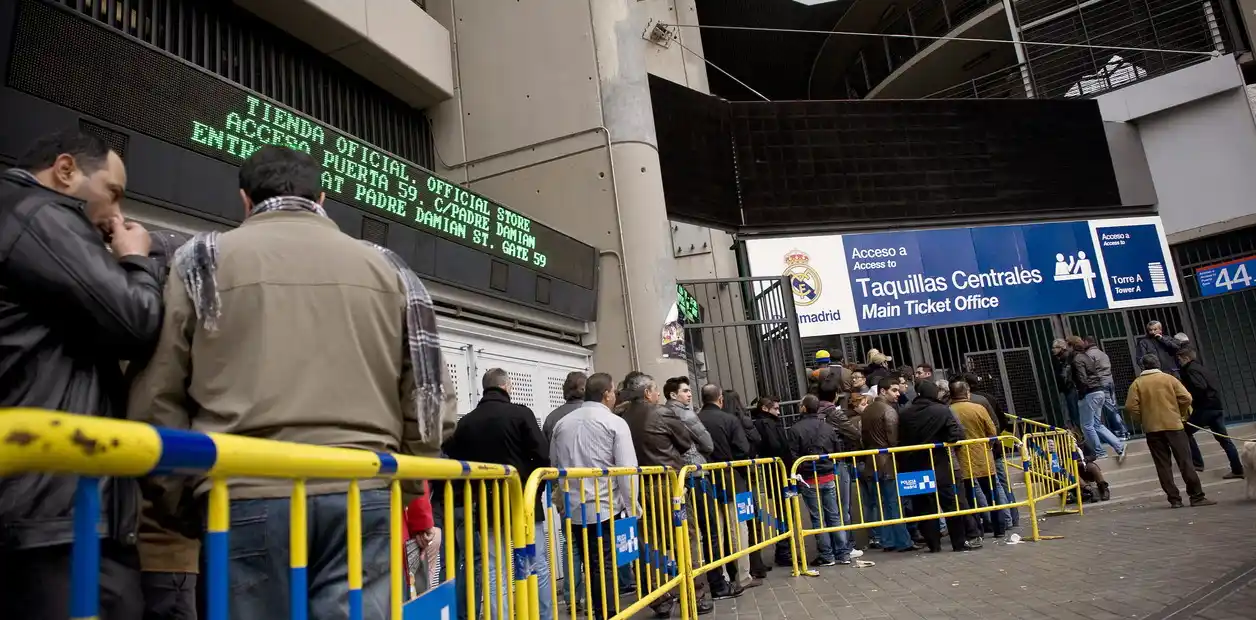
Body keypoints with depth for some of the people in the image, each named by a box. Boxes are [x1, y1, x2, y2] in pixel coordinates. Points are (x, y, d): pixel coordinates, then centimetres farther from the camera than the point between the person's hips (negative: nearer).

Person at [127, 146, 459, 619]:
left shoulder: (203, 260, 8)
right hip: (362, 496, 2)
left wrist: (177, 494, 17)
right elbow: (430, 401, 10)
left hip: (247, 499, -1)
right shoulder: (384, 267, 13)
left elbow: (156, 400, 5)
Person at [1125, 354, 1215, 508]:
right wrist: (1181, 414, 10)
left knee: (1163, 465, 5)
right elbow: (1186, 398, -6)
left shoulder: (1137, 383, 1)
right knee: (1185, 462, 3)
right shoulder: (1169, 378, 2)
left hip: (1151, 429, 0)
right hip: (1173, 425, 0)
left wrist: (1142, 419, 6)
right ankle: (1197, 497, 3)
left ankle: (1174, 499, 5)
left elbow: (1131, 406, -9)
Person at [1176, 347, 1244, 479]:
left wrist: (1191, 399, -9)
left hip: (1205, 408, -9)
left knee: (1186, 432, 5)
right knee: (1223, 438, 9)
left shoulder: (1191, 369, -9)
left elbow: (1200, 387, -23)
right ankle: (1237, 470, 7)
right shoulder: (1204, 368, 19)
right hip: (1217, 407, 9)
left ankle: (1197, 463, 5)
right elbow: (1217, 386, 23)